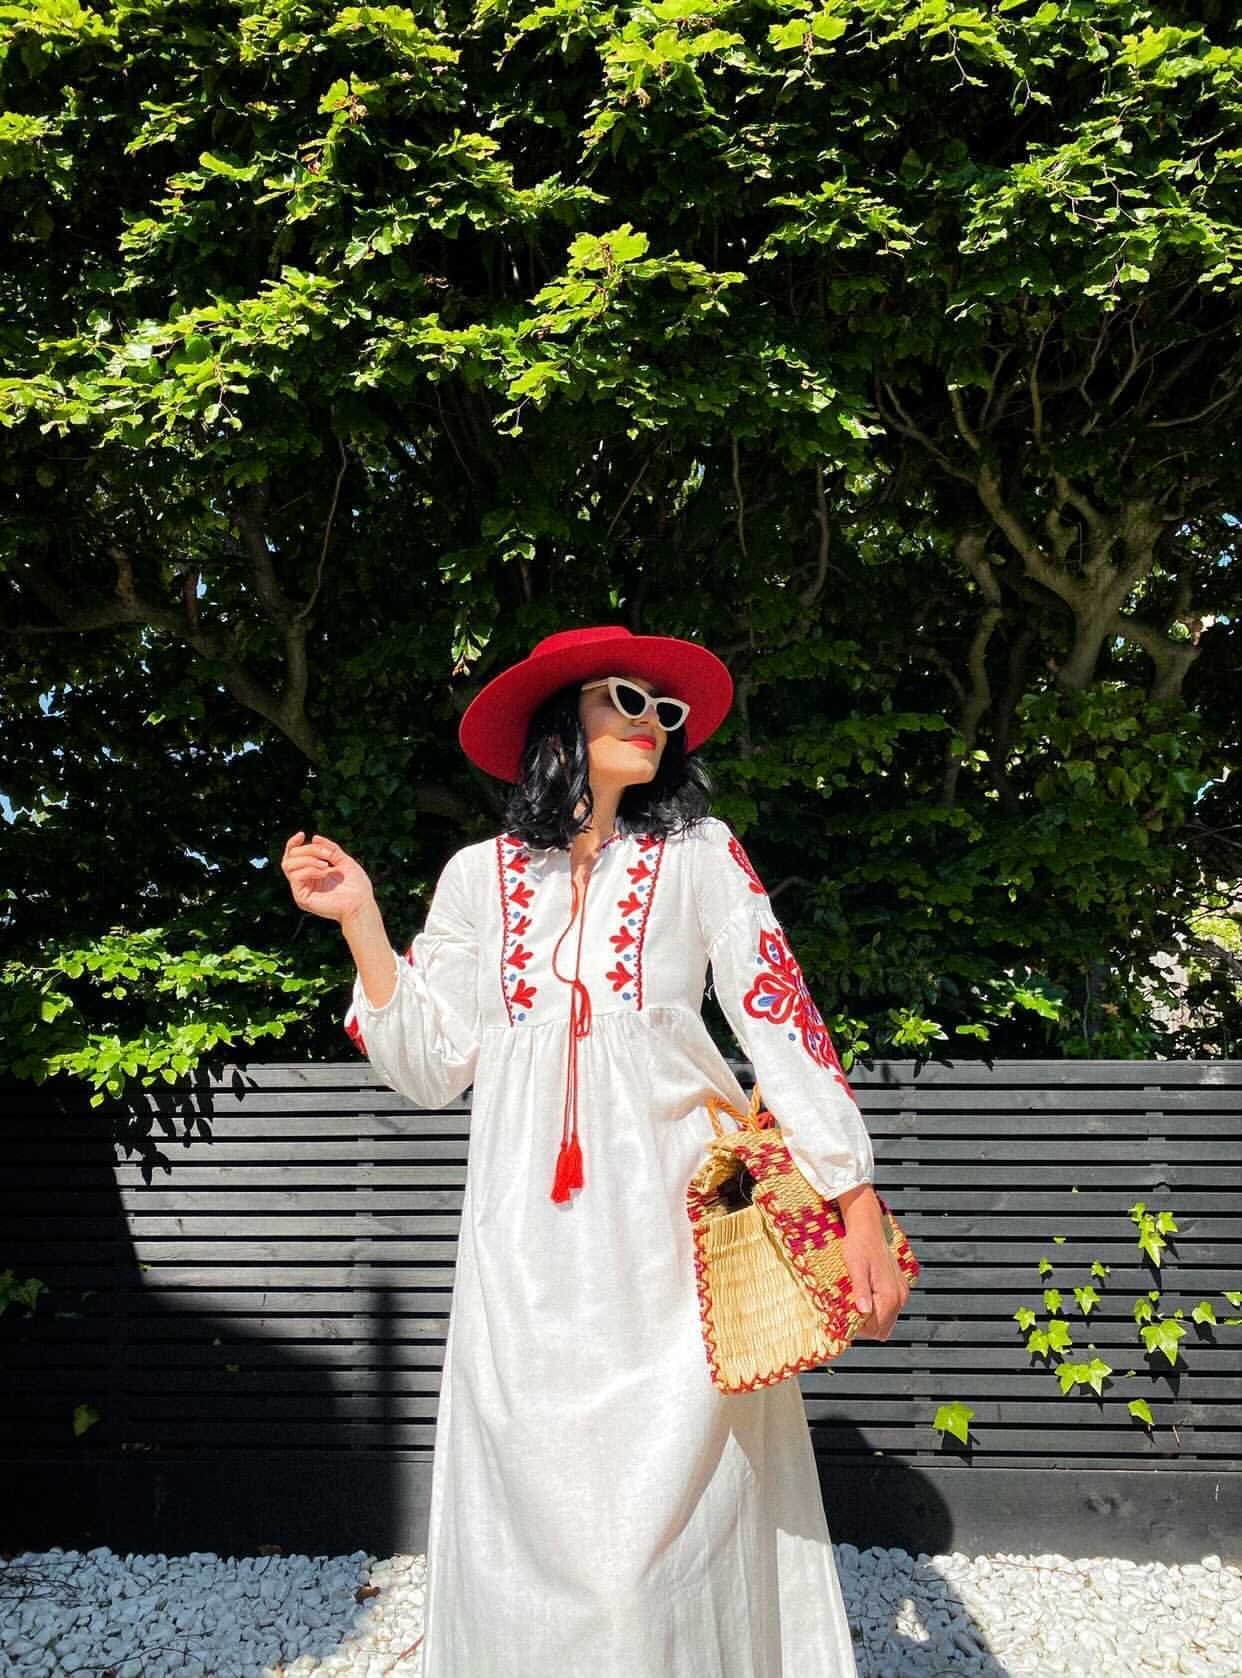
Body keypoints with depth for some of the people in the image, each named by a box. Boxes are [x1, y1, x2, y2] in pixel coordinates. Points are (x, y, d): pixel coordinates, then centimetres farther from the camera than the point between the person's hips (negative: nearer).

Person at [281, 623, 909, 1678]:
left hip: (674, 1225, -1)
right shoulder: (480, 876, 6)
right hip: (529, 1245, 2)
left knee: (675, 1507, 2)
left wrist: (861, 1212, -10)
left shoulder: (698, 853, 2)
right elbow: (431, 1068, 5)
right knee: (537, 1516, 7)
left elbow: (785, 1026, -4)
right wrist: (358, 919, -2)